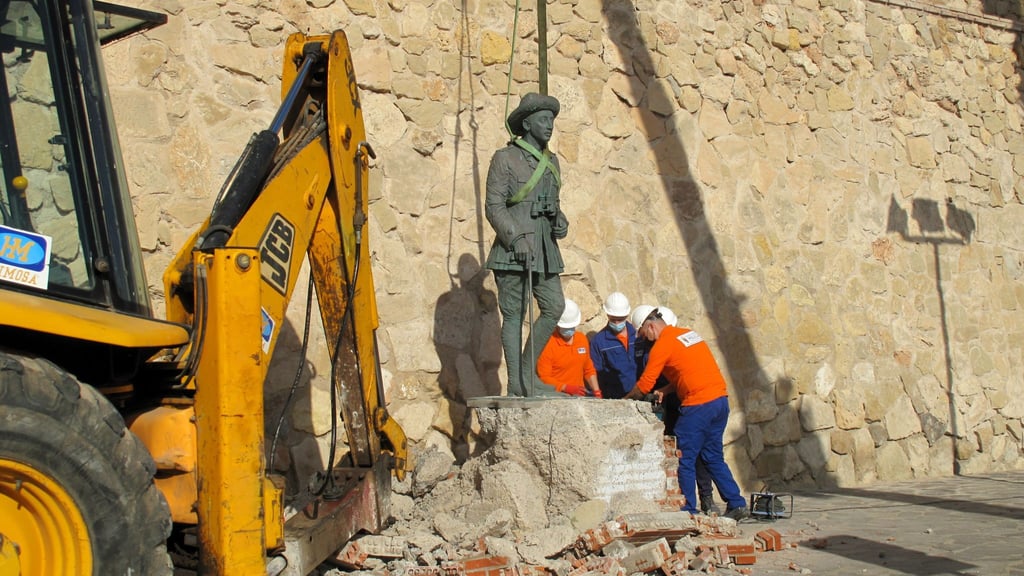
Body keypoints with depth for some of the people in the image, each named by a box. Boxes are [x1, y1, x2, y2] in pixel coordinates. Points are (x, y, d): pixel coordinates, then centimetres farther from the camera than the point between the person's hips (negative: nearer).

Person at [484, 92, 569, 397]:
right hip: (514, 248, -7)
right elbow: (494, 206, -8)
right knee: (514, 314, -2)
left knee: (554, 307, 0)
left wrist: (560, 221, 3)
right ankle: (517, 385, 2)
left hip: (545, 247, 7)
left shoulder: (551, 160, 18)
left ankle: (526, 369, 16)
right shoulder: (505, 158, -2)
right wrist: (515, 238, -18)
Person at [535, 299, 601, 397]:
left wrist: (597, 392, 10)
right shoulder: (547, 344, -7)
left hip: (580, 394, 5)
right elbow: (544, 378, -9)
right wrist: (567, 388, -20)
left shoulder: (582, 339, 14)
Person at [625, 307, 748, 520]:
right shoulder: (688, 333, 18)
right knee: (714, 457, 16)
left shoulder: (662, 345, -6)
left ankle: (688, 511, 5)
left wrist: (625, 400, 13)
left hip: (698, 405, -8)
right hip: (721, 399, 8)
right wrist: (664, 391, 18)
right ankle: (737, 504, 13)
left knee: (685, 460, 2)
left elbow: (644, 385, -3)